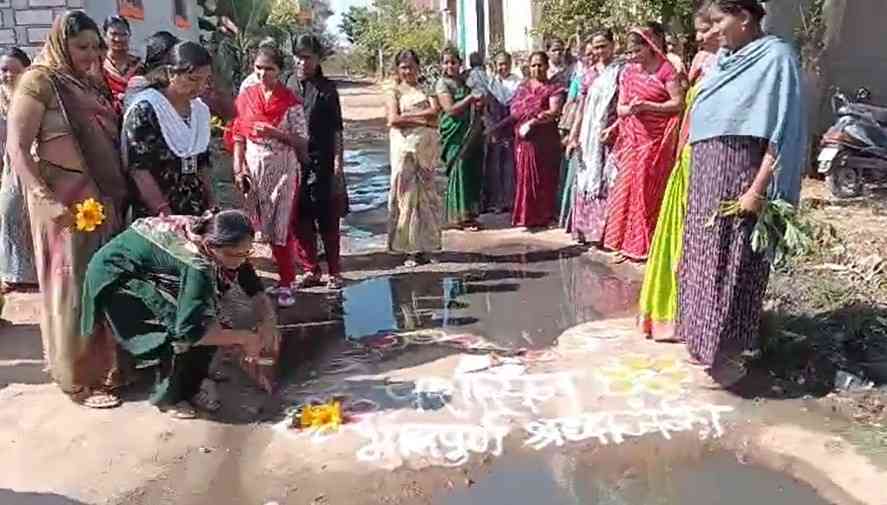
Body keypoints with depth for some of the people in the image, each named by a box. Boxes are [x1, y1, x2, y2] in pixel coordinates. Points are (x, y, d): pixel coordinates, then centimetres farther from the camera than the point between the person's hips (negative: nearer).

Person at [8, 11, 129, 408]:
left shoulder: (92, 84, 13)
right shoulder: (40, 82, -8)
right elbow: (16, 149, -13)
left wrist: (121, 192, 10)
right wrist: (48, 200, -23)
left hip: (105, 199, 7)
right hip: (66, 202, -7)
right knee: (74, 287, 1)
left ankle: (105, 363, 28)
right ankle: (79, 380, 13)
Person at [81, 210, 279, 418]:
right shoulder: (197, 262, -37)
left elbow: (256, 290, -6)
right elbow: (188, 329, -38)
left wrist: (268, 322, -24)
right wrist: (243, 337, -31)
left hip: (148, 272, 7)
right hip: (113, 274, -7)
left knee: (205, 318, -5)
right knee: (179, 326, -18)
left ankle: (193, 385, 14)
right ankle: (168, 396, 4)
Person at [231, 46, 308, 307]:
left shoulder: (291, 101, -5)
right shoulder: (246, 97, 4)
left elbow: (302, 141, -6)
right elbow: (239, 136, 6)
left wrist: (275, 133, -19)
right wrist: (238, 169, -3)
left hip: (283, 170, -3)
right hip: (254, 170, 3)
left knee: (282, 227, -2)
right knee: (265, 226, 6)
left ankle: (286, 284, 7)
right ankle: (285, 278, 18)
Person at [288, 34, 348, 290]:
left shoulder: (327, 89, 1)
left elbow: (336, 130, 0)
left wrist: (338, 163, -6)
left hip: (322, 162, -3)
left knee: (328, 220, 3)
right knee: (300, 220, 6)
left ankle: (334, 272, 13)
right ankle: (309, 270, 18)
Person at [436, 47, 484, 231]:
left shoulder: (465, 81, 15)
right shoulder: (442, 84, -4)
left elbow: (475, 106, 26)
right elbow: (450, 109, -14)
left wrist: (480, 103, 4)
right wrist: (471, 98, -17)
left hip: (471, 133, 6)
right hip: (455, 134, -6)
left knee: (472, 172, 6)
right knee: (459, 173, -5)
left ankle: (469, 214, 16)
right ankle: (459, 217, 1)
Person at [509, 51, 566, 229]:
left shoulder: (553, 88, 2)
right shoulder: (523, 87, 18)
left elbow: (554, 112, -11)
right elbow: (513, 109, 11)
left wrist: (533, 121, -20)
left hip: (546, 140, -4)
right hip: (524, 140, 4)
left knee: (545, 178, 1)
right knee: (525, 176, 3)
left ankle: (543, 216, 6)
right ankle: (526, 216, 8)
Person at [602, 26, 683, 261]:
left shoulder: (666, 70, -4)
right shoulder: (628, 72, 10)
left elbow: (678, 103, -8)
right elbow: (620, 108, 11)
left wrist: (648, 106, -17)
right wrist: (629, 109, -11)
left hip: (657, 140, -4)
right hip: (633, 140, 5)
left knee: (648, 191, -2)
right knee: (627, 188, 1)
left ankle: (643, 245, 7)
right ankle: (627, 243, 9)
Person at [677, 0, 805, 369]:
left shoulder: (776, 56, -11)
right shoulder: (723, 60, 11)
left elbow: (781, 131, -16)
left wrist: (759, 190, -21)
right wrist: (692, 177, 14)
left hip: (739, 181, -8)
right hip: (707, 177, 8)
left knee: (731, 265, 0)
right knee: (703, 261, 13)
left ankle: (724, 349, 12)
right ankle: (701, 339, 26)